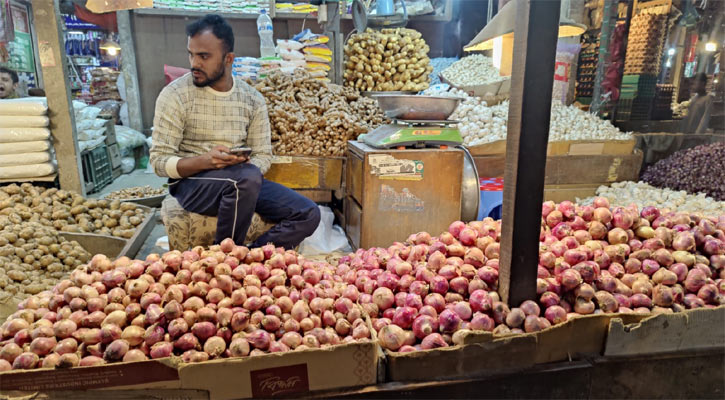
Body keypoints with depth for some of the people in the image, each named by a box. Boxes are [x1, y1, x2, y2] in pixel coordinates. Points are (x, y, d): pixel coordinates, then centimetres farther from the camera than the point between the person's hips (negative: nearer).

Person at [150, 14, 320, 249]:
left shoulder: (253, 99, 4)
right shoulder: (175, 95, -6)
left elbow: (263, 156, 6)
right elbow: (159, 161, -8)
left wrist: (245, 164, -18)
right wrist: (204, 161, -26)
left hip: (242, 182, 4)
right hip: (190, 182, -4)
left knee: (309, 215, -14)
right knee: (248, 177, -36)